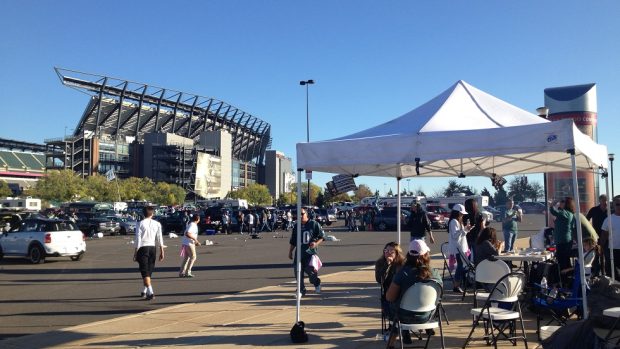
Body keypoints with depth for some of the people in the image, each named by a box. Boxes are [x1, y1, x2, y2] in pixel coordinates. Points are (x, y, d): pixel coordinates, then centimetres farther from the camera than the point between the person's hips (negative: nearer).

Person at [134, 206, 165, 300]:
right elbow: (159, 238, 1)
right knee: (149, 271, 16)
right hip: (153, 247, 4)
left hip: (143, 248, -4)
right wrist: (162, 251, 6)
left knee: (144, 271, -3)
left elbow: (138, 239, -8)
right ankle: (145, 291, 26)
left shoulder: (140, 224, -6)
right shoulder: (157, 224, 2)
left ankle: (150, 292, -14)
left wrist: (136, 252, -2)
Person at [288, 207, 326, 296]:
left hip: (310, 251, -5)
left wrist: (316, 243, -17)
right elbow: (292, 241, 20)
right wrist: (290, 252, 18)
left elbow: (322, 236, -1)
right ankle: (301, 290, 16)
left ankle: (317, 284, 21)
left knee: (310, 270, -10)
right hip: (299, 252, 5)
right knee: (297, 271, 1)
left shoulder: (314, 224, -2)